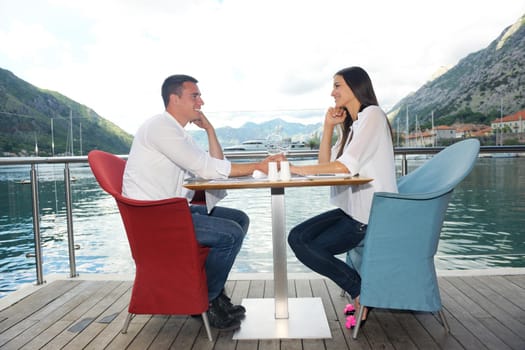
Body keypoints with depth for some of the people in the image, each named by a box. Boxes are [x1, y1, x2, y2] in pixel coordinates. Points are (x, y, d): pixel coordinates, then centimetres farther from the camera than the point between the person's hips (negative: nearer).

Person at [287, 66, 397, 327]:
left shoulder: (373, 115, -10)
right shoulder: (350, 125, 18)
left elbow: (345, 166, -22)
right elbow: (325, 164, 9)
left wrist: (297, 169, -18)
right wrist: (329, 126, 4)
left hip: (371, 216, -9)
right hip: (352, 209, 9)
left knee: (310, 249, -12)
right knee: (297, 237, -3)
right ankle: (360, 290, 5)